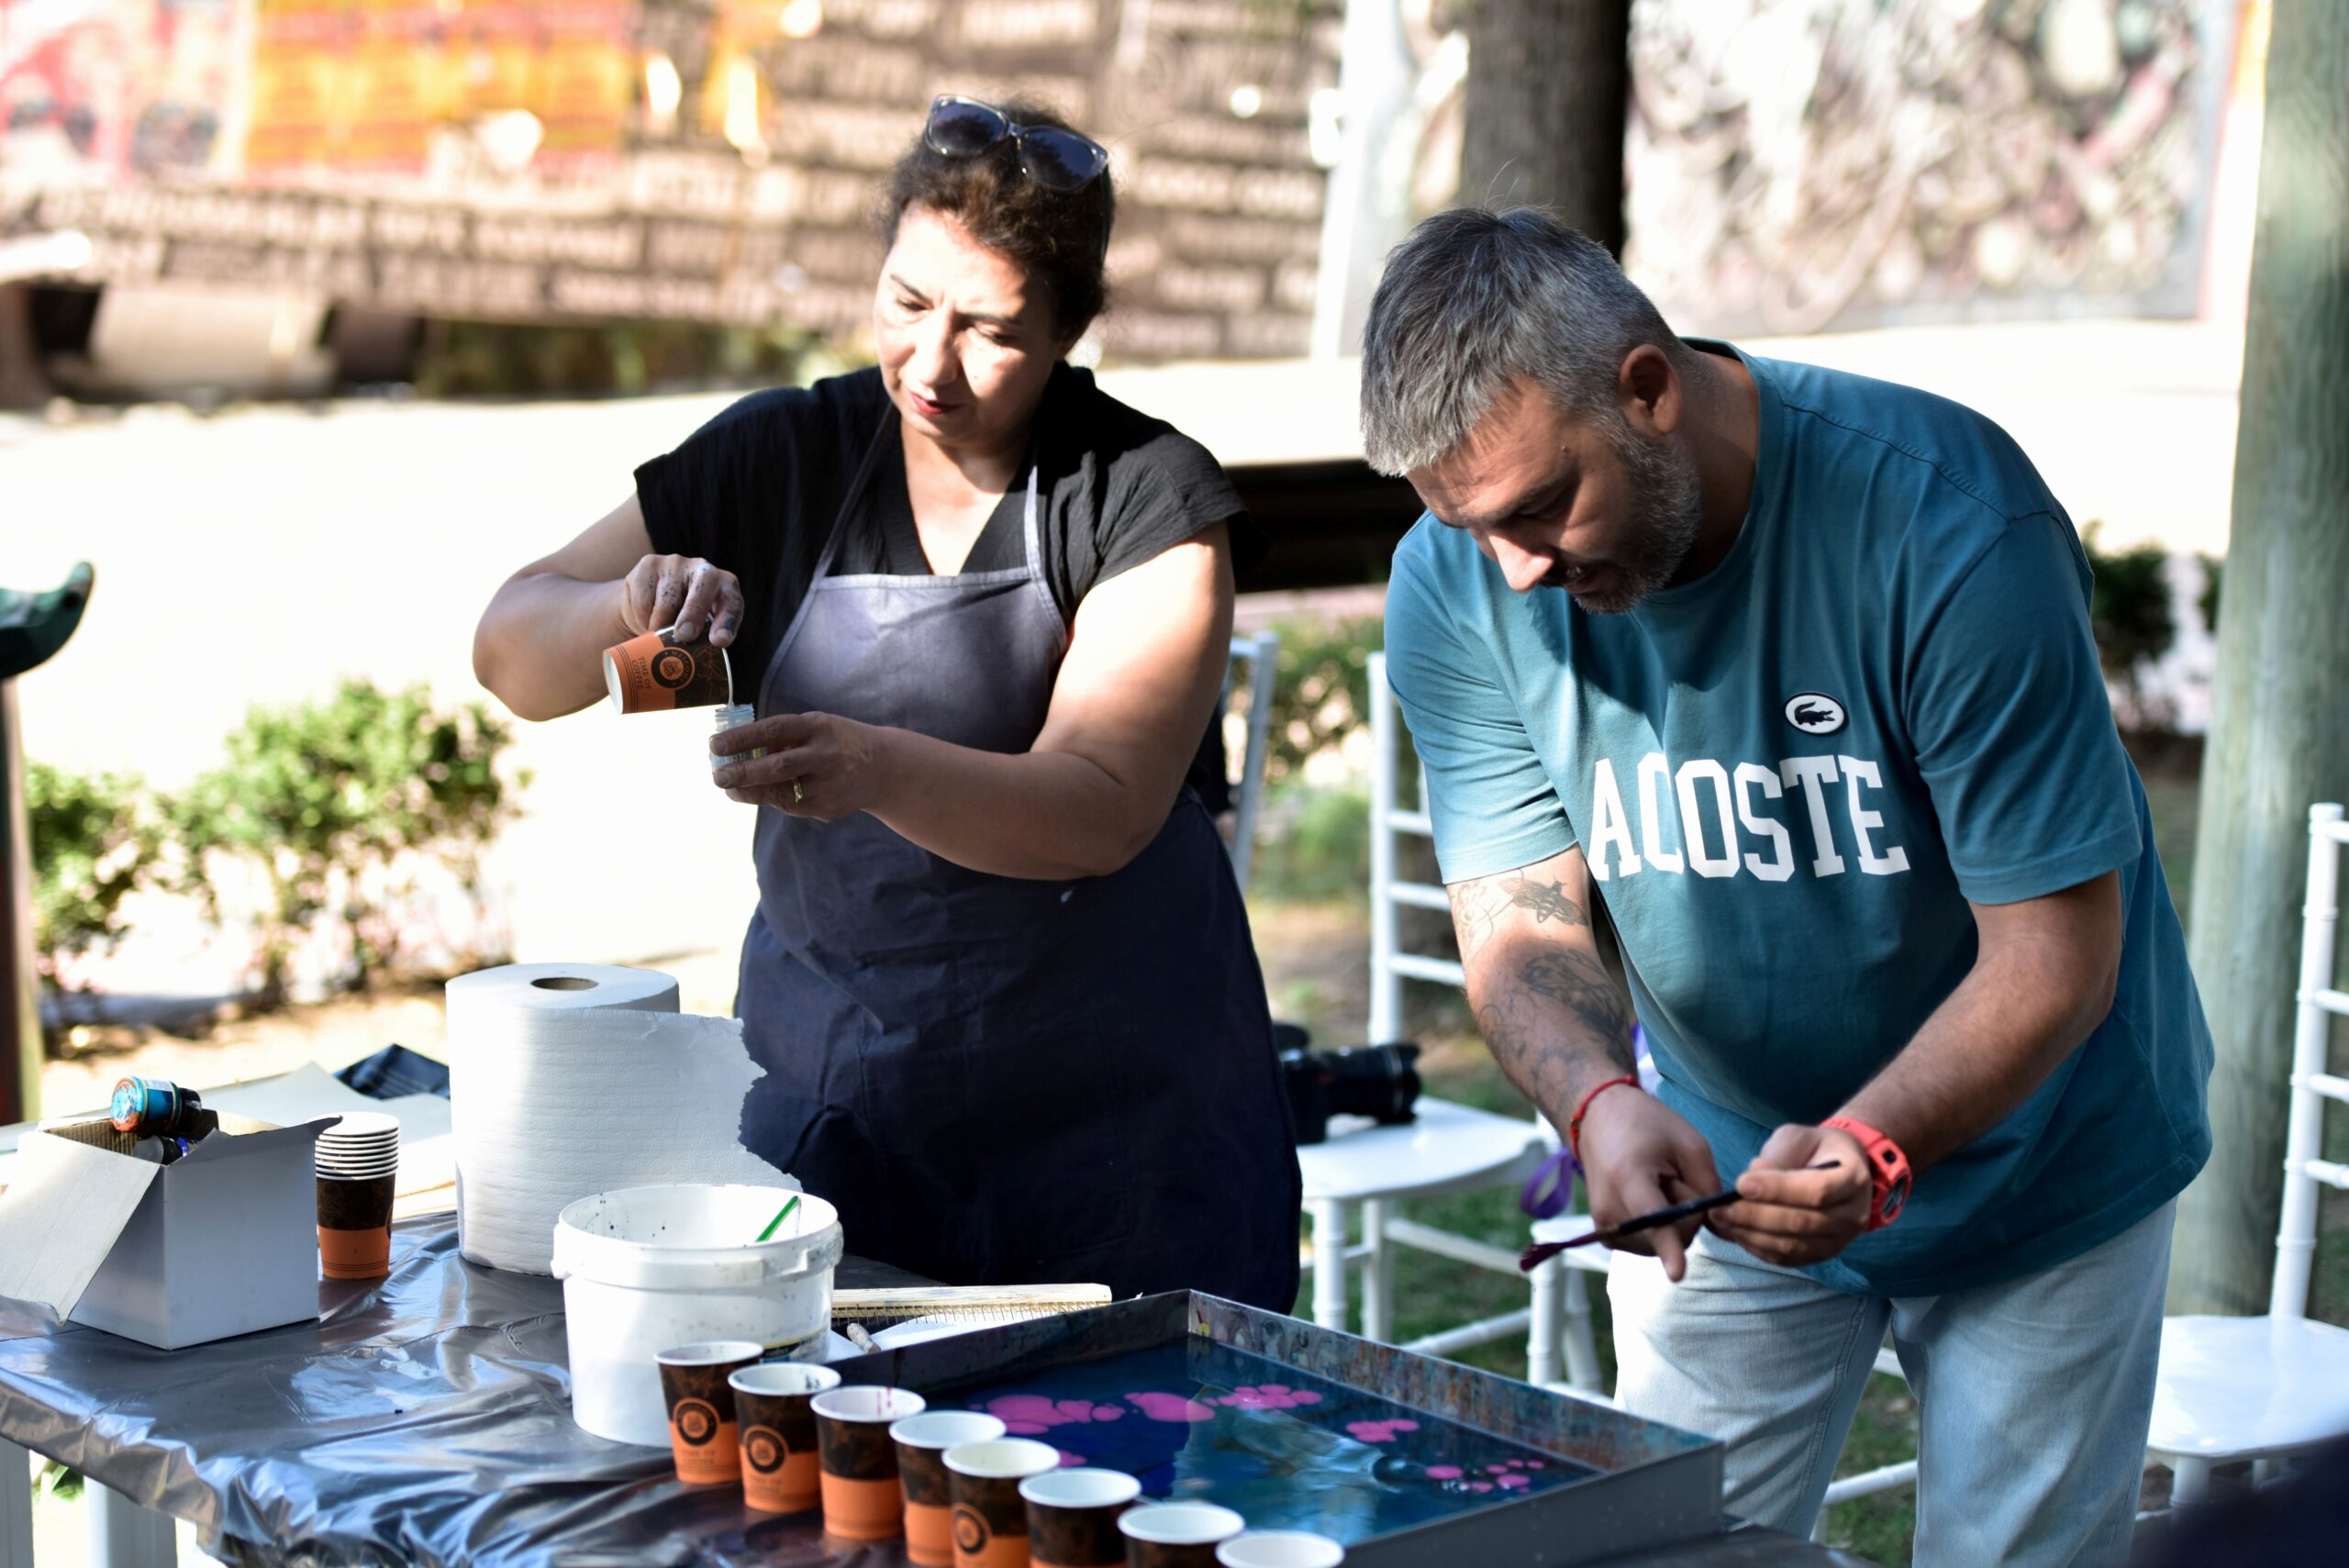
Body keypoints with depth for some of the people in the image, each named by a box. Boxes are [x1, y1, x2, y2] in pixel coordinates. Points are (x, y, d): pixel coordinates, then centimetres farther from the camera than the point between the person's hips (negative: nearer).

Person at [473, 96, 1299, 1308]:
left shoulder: (1150, 497, -9)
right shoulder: (780, 458, 1)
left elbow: (1103, 809, -20)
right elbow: (510, 650, 2)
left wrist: (880, 769, -38)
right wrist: (628, 608, -20)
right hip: (830, 1090, 3)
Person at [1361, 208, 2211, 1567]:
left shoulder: (1945, 519, -29)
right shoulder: (1455, 587, -16)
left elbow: (2054, 952, -26)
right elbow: (1525, 923, -14)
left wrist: (1873, 1147, -43)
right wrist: (1599, 1101, -36)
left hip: (2027, 1162, -3)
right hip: (1722, 1162, 3)